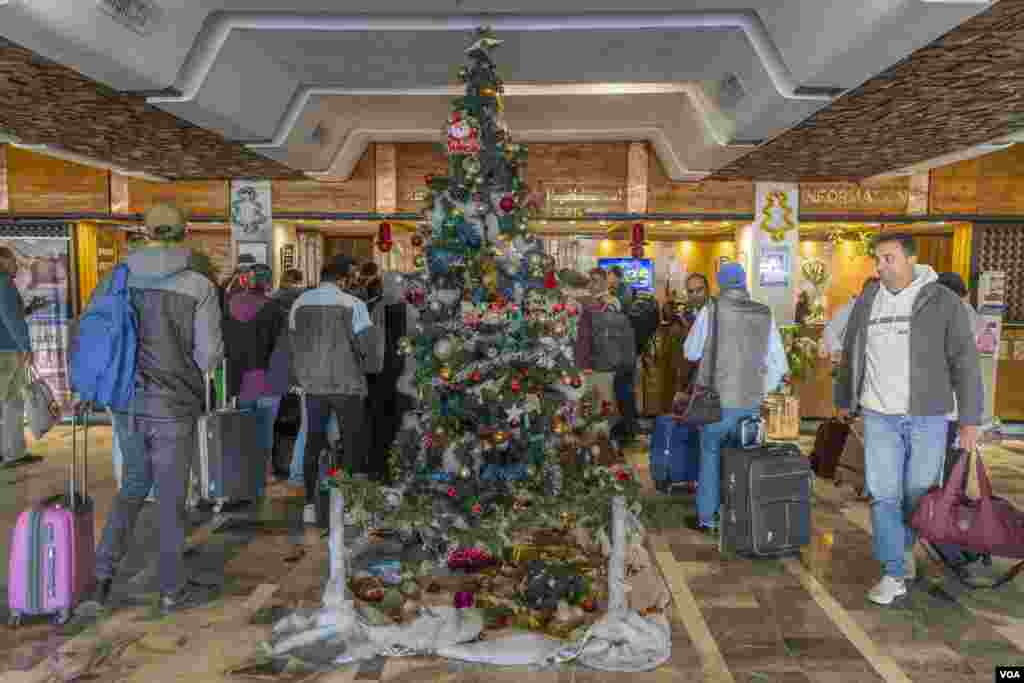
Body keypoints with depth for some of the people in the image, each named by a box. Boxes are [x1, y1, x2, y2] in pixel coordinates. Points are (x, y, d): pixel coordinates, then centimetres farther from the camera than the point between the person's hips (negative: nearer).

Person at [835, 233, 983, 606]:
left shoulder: (943, 301, -5)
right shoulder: (866, 302, 5)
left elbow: (965, 362, -5)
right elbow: (850, 355, 17)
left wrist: (970, 418, -8)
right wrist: (844, 400, 24)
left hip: (927, 416, -2)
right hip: (880, 416, 2)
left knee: (919, 494, 9)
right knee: (883, 495, 0)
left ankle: (904, 546, 36)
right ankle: (894, 573, 9)